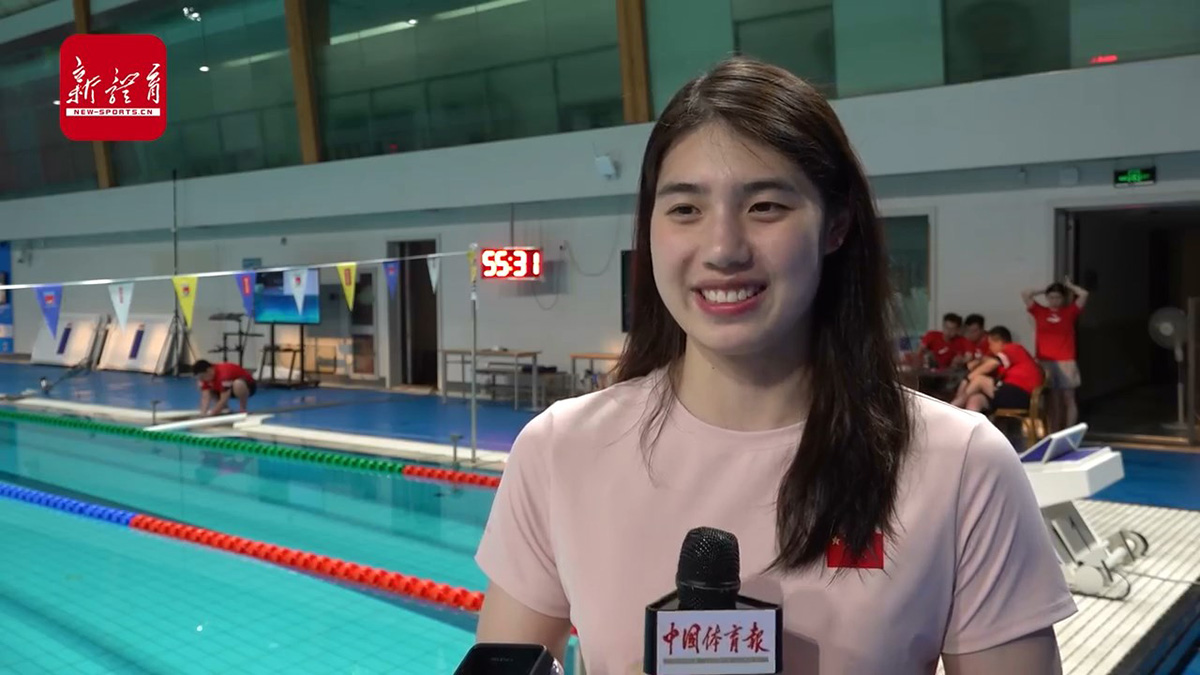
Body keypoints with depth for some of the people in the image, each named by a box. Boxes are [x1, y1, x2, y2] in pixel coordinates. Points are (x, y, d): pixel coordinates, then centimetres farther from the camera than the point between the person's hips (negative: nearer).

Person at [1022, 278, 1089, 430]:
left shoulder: (1069, 312, 5)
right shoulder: (1040, 311, 8)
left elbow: (1084, 294, -3)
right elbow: (1024, 295, 5)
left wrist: (1069, 286, 11)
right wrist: (1043, 291, 13)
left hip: (1066, 362, -1)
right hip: (1044, 362, 1)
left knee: (1068, 398, 1)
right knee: (1051, 399, 6)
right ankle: (1053, 434, 11)